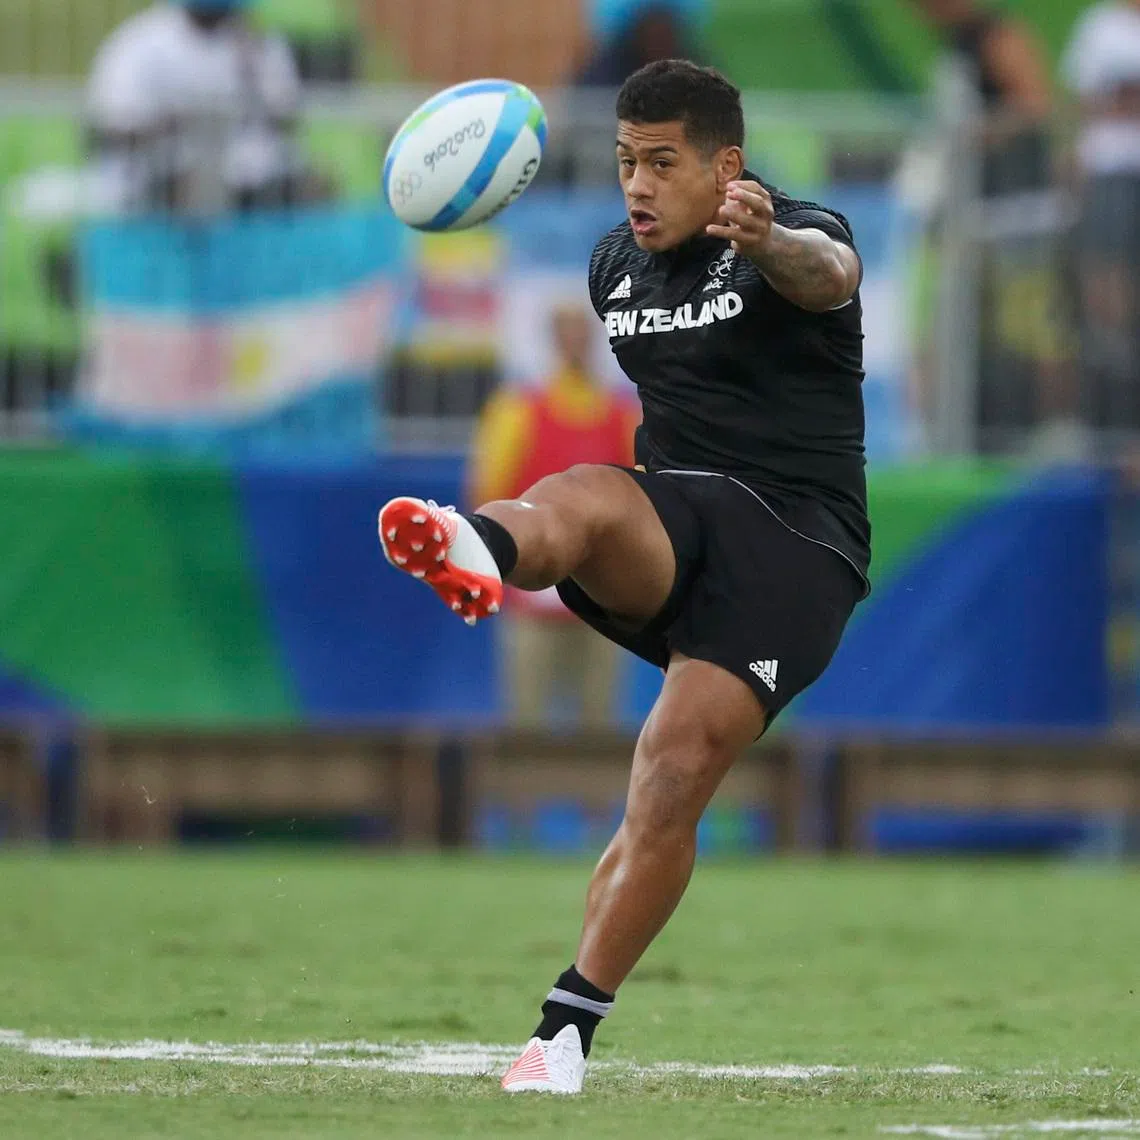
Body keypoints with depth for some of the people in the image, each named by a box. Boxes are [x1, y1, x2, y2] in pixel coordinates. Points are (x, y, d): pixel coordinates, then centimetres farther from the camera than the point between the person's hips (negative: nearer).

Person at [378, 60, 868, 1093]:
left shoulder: (792, 241, -8)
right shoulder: (617, 265, 14)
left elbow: (826, 274, -35)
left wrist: (771, 245, -59)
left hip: (794, 545, -5)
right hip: (672, 523, 5)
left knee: (671, 784, -17)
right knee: (578, 498, -32)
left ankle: (565, 1033, -10)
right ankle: (481, 549, -71)